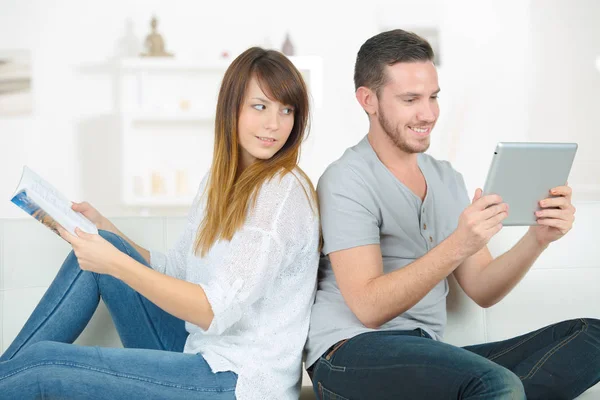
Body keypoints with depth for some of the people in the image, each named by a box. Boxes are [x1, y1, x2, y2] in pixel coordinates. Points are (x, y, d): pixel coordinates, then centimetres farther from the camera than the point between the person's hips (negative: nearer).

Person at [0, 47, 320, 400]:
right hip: (199, 353, 8)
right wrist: (104, 228, 6)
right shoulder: (220, 181, 13)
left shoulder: (284, 191, -15)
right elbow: (173, 271, 14)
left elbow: (216, 311, -21)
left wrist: (115, 263, -23)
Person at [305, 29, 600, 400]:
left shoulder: (447, 179, 16)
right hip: (353, 352, -7)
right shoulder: (347, 181, -6)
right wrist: (458, 246, -27)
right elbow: (369, 307, -16)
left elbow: (482, 290, 10)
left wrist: (538, 239, -8)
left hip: (428, 358, 8)